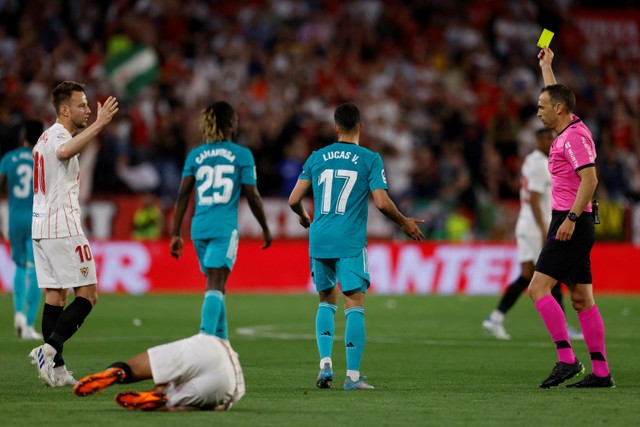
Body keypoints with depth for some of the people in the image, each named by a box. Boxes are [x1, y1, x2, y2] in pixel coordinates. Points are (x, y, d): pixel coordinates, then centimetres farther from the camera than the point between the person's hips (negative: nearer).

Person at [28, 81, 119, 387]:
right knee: (87, 294, -7)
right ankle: (49, 349, -19)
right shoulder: (59, 135, -11)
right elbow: (64, 152, -37)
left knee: (55, 295, 7)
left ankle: (56, 369, 3)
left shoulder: (47, 137, 19)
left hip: (40, 225, 10)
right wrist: (98, 124, -41)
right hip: (62, 227, -10)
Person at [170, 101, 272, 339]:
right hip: (225, 228, -5)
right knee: (215, 287, -11)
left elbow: (183, 196, 5)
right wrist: (265, 228, 10)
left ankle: (221, 343, 25)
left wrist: (175, 234, 7)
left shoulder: (195, 155, 9)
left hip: (199, 228, 5)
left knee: (216, 286, 18)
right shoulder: (242, 155, -1)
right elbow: (252, 196, -2)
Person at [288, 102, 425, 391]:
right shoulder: (370, 159, -3)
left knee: (326, 302, 17)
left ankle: (325, 364, 2)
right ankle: (352, 375, -6)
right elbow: (382, 202, -10)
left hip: (319, 241, 3)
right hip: (350, 244, -3)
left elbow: (294, 200, 7)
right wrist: (405, 224, 7)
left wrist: (303, 217, 29)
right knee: (355, 305, -1)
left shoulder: (317, 157, 7)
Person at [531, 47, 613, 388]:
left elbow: (589, 179, -23)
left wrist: (571, 218, -26)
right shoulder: (570, 129, 14)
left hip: (571, 225, -10)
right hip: (574, 225, 10)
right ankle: (601, 371, 4)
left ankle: (567, 359, -18)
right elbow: (556, 95, 34)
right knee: (582, 299, 6)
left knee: (538, 287, -13)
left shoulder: (574, 136, -14)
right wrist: (546, 66, 42)